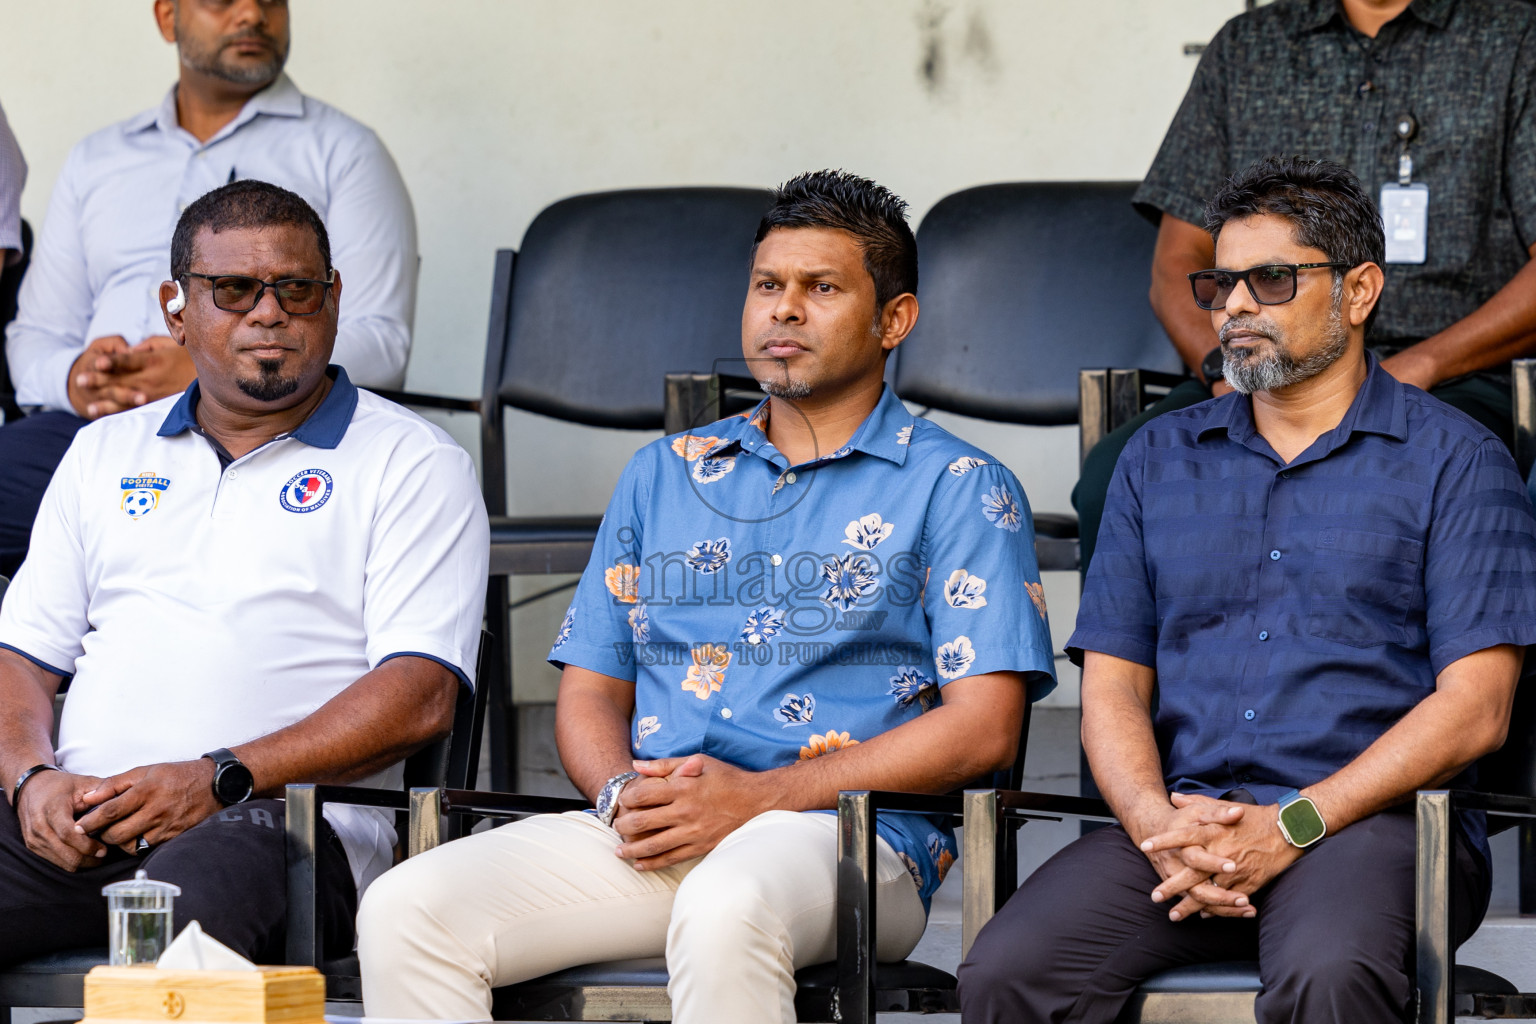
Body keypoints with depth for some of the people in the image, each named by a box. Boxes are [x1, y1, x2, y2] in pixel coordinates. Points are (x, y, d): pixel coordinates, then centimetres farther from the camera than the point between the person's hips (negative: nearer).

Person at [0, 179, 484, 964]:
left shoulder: (409, 464, 10)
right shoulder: (105, 452, 26)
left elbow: (419, 696, -3)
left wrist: (221, 779, -14)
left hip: (275, 816, -3)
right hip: (76, 816, 3)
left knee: (183, 909, -40)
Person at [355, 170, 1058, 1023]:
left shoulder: (957, 488, 8)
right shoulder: (664, 475, 25)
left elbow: (983, 727, -3)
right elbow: (590, 691, 23)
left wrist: (758, 797, -13)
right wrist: (623, 792, -3)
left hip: (845, 835, -5)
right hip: (645, 840, 5)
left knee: (725, 911, -42)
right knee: (407, 911, -21)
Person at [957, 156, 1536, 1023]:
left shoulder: (1453, 460, 7)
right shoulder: (1159, 458, 21)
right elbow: (1112, 684, 15)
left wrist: (1290, 827, -13)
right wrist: (1157, 822, -8)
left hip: (1369, 821, -3)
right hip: (1182, 816, 3)